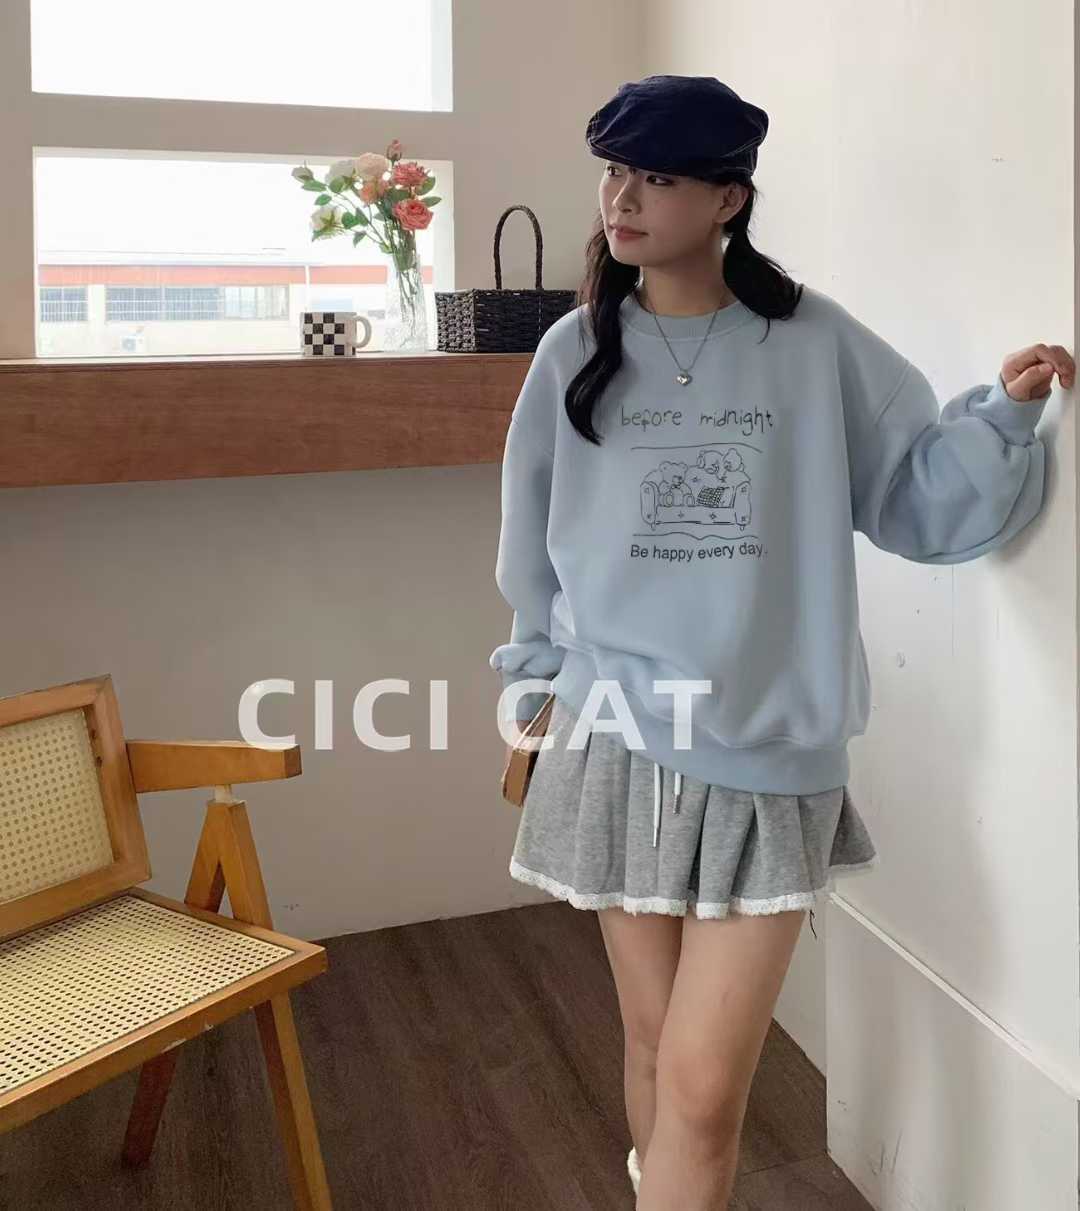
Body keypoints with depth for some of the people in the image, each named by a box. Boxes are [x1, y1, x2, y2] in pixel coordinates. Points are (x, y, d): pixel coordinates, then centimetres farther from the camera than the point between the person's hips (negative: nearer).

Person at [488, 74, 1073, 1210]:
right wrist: (541, 684, 16)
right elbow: (533, 547, 13)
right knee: (655, 1044, 13)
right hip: (619, 749, 2)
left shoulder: (816, 345, -2)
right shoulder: (575, 353, 3)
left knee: (704, 1087, -4)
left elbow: (923, 500, 3)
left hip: (768, 757, -1)